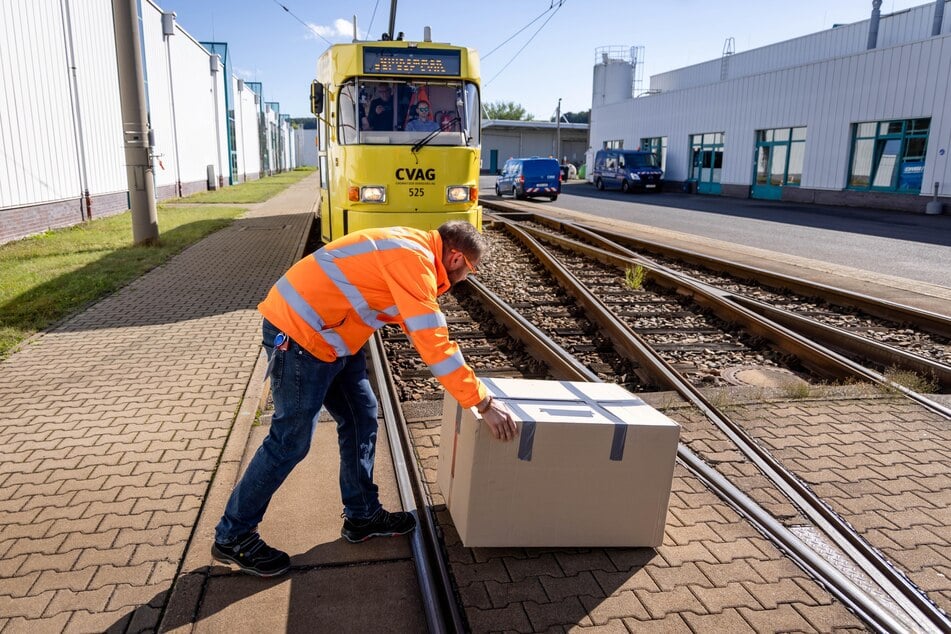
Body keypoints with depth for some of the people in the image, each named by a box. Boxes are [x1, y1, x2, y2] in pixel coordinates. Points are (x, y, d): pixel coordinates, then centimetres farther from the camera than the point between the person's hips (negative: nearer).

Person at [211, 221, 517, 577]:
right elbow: (432, 341, -25)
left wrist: (464, 378, 20)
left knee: (361, 418, 13)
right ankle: (232, 537, 17)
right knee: (290, 442, -1)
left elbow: (419, 324, 22)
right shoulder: (415, 259, -20)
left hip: (329, 335, 10)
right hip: (297, 335, -10)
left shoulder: (413, 249, 11)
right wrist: (483, 402, -19)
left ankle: (362, 516, 27)